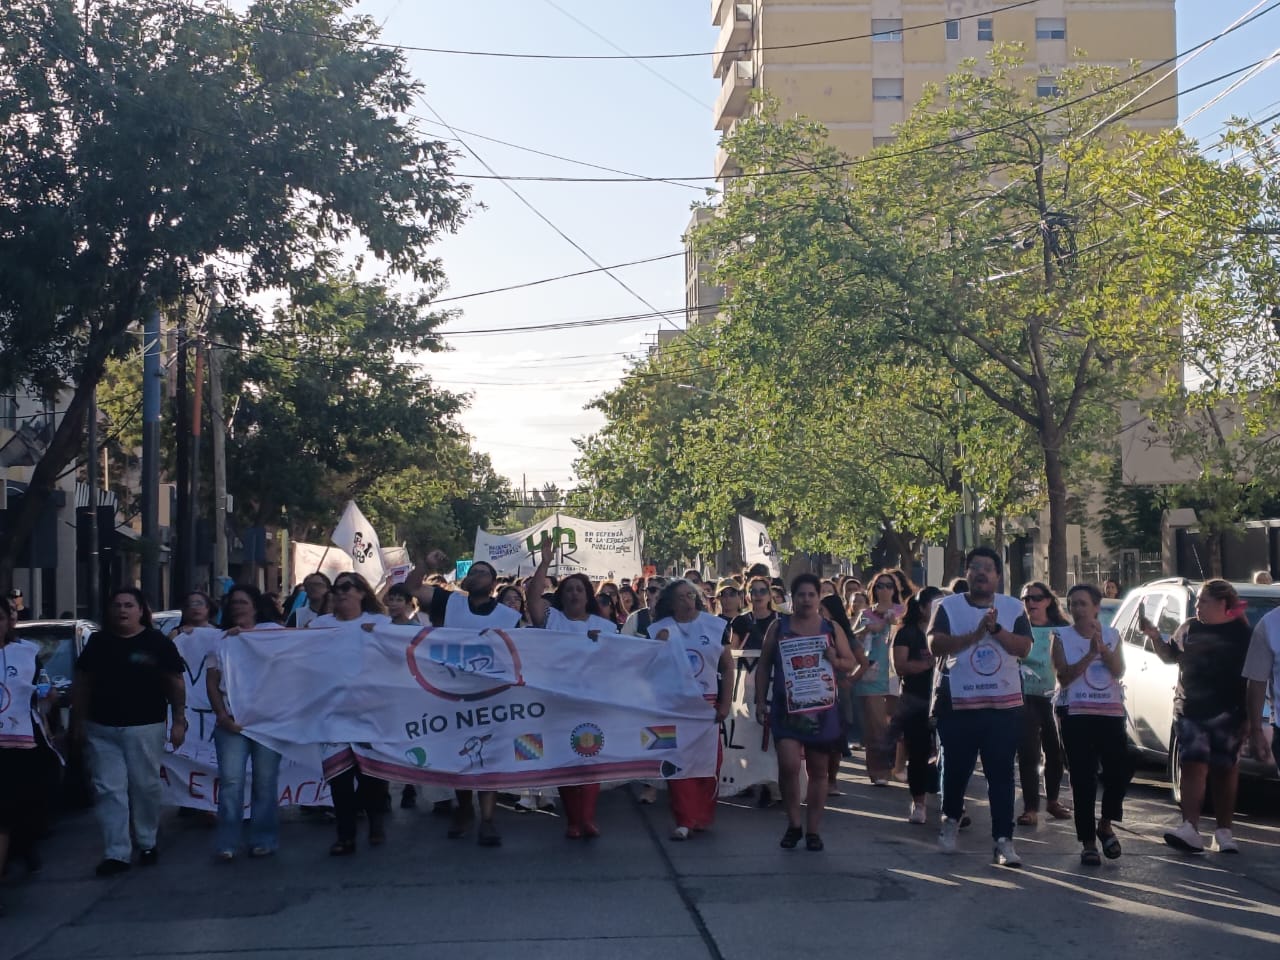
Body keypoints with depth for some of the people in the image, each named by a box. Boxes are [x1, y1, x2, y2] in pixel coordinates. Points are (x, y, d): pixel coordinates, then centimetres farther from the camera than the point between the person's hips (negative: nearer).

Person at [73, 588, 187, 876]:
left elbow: (175, 683, -2)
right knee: (109, 790, 0)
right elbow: (81, 682, 11)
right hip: (102, 729, 2)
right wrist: (78, 721, 6)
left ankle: (147, 844, 25)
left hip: (144, 727, -2)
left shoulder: (157, 642, -4)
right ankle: (116, 853, 4)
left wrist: (179, 721, -6)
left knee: (145, 787, 8)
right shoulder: (98, 641, 5)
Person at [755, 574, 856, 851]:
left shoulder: (832, 628, 6)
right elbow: (765, 666, 7)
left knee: (818, 770, 8)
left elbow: (852, 662, 9)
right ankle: (793, 823, 6)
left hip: (821, 708, 2)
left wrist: (835, 661, -13)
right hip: (786, 707, -1)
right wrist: (760, 701, 2)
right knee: (789, 765, -14)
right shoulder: (778, 627, 4)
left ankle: (813, 830, 19)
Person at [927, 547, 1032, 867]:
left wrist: (996, 629, -18)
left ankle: (1003, 839, 1)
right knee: (956, 769, 10)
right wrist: (975, 634, -18)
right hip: (958, 703, 0)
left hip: (1004, 704, 1)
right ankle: (951, 820, 35)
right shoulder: (948, 606, 2)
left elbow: (1024, 647, -4)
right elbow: (935, 645, -11)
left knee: (1001, 773, -1)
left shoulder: (1013, 608, 7)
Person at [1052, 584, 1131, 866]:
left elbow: (1118, 670, -5)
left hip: (1111, 713, 2)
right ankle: (1088, 842, 4)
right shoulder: (1062, 636, 2)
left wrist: (1100, 645, -17)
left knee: (1120, 771, -5)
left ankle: (1106, 825, 20)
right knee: (1083, 780, -3)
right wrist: (1090, 654, -16)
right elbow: (1064, 677, -8)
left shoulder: (1111, 635, 9)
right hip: (1077, 715, -2)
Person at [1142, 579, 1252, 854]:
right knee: (1193, 766, -6)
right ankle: (1190, 830, -13)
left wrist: (1250, 715, -6)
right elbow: (1169, 655, 22)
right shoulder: (1189, 628, 10)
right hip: (1190, 711, 2)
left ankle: (1224, 832, 16)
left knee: (1225, 771, 6)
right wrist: (1153, 635, 5)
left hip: (1227, 714, -2)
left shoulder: (1241, 633, -1)